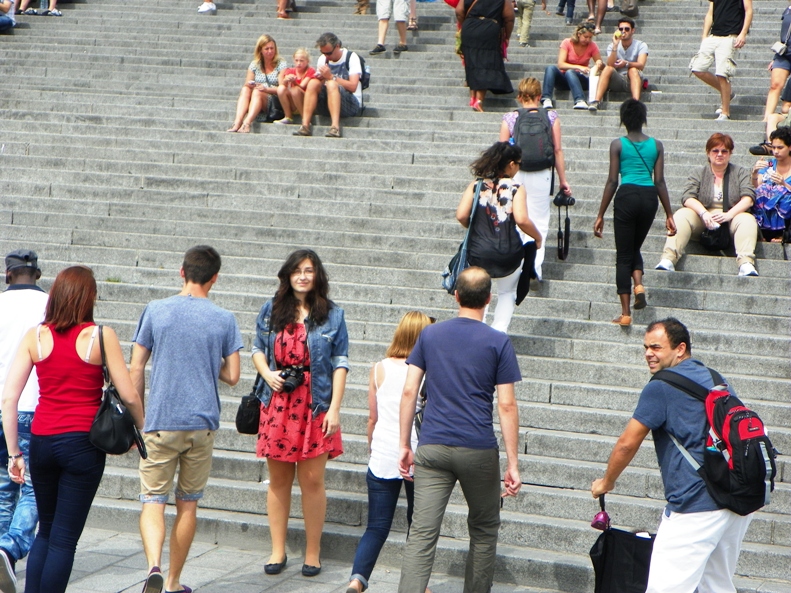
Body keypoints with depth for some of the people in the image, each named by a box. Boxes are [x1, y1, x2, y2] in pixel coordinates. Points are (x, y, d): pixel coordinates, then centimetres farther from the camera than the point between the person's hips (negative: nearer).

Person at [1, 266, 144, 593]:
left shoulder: (34, 337, 2)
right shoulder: (101, 336, -6)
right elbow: (129, 395, -5)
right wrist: (141, 430, 14)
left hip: (41, 442, 3)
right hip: (83, 442, -3)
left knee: (45, 531, 19)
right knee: (64, 538, 3)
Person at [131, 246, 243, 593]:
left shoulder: (155, 311, -1)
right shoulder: (224, 319, 0)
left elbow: (136, 369, 1)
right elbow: (232, 376, 1)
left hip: (160, 421, -1)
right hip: (202, 422, 1)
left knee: (153, 500, 1)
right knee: (188, 503, 12)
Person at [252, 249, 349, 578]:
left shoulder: (332, 315, 3)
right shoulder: (271, 310, 10)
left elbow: (340, 364, 1)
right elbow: (258, 349, 17)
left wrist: (334, 408, -7)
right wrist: (267, 374, -4)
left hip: (315, 406, -2)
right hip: (277, 403, 2)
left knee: (312, 480, -2)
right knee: (278, 480, 6)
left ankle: (313, 552, 10)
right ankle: (278, 551, 16)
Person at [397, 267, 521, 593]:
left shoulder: (430, 335, 6)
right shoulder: (498, 342, -2)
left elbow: (409, 391, 4)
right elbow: (506, 406, -5)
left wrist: (404, 445, 10)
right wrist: (512, 464, -2)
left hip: (432, 448, 2)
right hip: (479, 451, -2)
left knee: (422, 534, -4)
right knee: (484, 530, 18)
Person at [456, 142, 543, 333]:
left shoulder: (476, 186, 1)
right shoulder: (516, 188, -7)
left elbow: (461, 215, -8)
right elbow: (522, 220, -19)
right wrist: (538, 238, -2)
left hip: (478, 255, 2)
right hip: (508, 254, -1)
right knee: (507, 293, 24)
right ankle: (499, 332, 9)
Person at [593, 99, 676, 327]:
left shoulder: (618, 144, -1)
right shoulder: (656, 145, 6)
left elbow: (612, 181, -3)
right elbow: (660, 182, 3)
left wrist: (600, 216, 2)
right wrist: (669, 215, 9)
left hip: (627, 197, -3)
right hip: (649, 197, 3)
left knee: (623, 254, 5)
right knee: (635, 247, 24)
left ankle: (625, 313, 0)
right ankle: (638, 284, -5)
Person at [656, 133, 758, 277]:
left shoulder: (741, 173, 14)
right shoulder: (698, 173, 14)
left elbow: (748, 198, -2)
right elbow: (688, 198, -2)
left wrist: (729, 214, -21)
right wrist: (704, 213, -22)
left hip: (732, 218, 0)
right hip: (702, 220, 0)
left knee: (747, 219, -30)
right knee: (682, 215, -27)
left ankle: (746, 264, -49)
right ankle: (668, 260, -44)